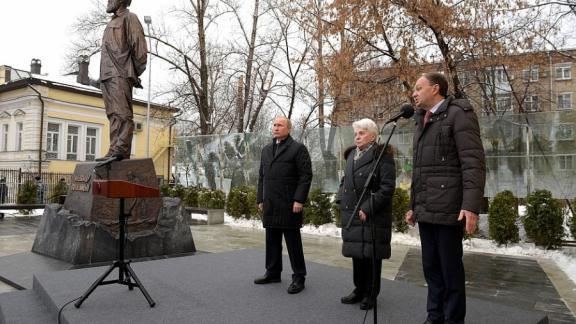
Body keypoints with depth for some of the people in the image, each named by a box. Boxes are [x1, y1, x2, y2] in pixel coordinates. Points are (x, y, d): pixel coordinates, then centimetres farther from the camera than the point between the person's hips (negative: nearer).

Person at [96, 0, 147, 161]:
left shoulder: (129, 18, 4)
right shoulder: (112, 23, 29)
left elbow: (139, 46, -5)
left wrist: (135, 73, -6)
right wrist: (102, 75, 17)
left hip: (120, 75, -9)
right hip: (106, 76, 9)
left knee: (122, 113, -13)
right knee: (113, 115, 3)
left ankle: (122, 150, -17)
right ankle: (114, 150, 3)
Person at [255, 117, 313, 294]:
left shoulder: (298, 148, -3)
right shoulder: (266, 149, 17)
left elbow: (306, 175, -10)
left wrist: (299, 200, -16)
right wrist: (260, 199, 14)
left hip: (289, 205, -6)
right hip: (270, 205, 6)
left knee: (293, 241, 1)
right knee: (272, 240, 13)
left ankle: (298, 277, 12)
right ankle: (273, 273, 26)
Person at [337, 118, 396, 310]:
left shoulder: (382, 156, -8)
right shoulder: (351, 155, 14)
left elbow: (387, 187, -14)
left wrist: (367, 208, -18)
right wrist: (341, 199, 6)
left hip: (373, 216, -6)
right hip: (351, 214, 6)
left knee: (371, 255, 3)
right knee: (357, 253, 14)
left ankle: (371, 294, 18)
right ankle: (359, 290, 29)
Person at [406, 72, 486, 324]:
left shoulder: (458, 114, -5)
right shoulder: (422, 122, 19)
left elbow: (474, 163, -14)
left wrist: (471, 205, -23)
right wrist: (414, 206, 20)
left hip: (447, 209, -7)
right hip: (426, 211, 7)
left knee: (450, 269, 3)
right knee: (431, 268, 12)